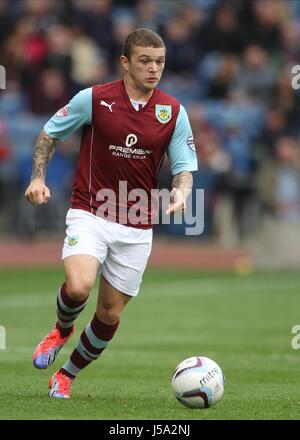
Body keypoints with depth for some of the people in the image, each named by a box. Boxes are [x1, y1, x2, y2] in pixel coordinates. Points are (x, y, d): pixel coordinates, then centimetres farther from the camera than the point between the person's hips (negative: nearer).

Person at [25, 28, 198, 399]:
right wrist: (38, 177, -6)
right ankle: (62, 330, 8)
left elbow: (184, 167, 4)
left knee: (110, 314, 5)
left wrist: (181, 191, -19)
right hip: (89, 214, -3)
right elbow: (49, 134, 7)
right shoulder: (93, 99, -6)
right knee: (78, 287, -28)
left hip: (137, 227, 3)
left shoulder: (173, 112, 0)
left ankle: (67, 375, 29)